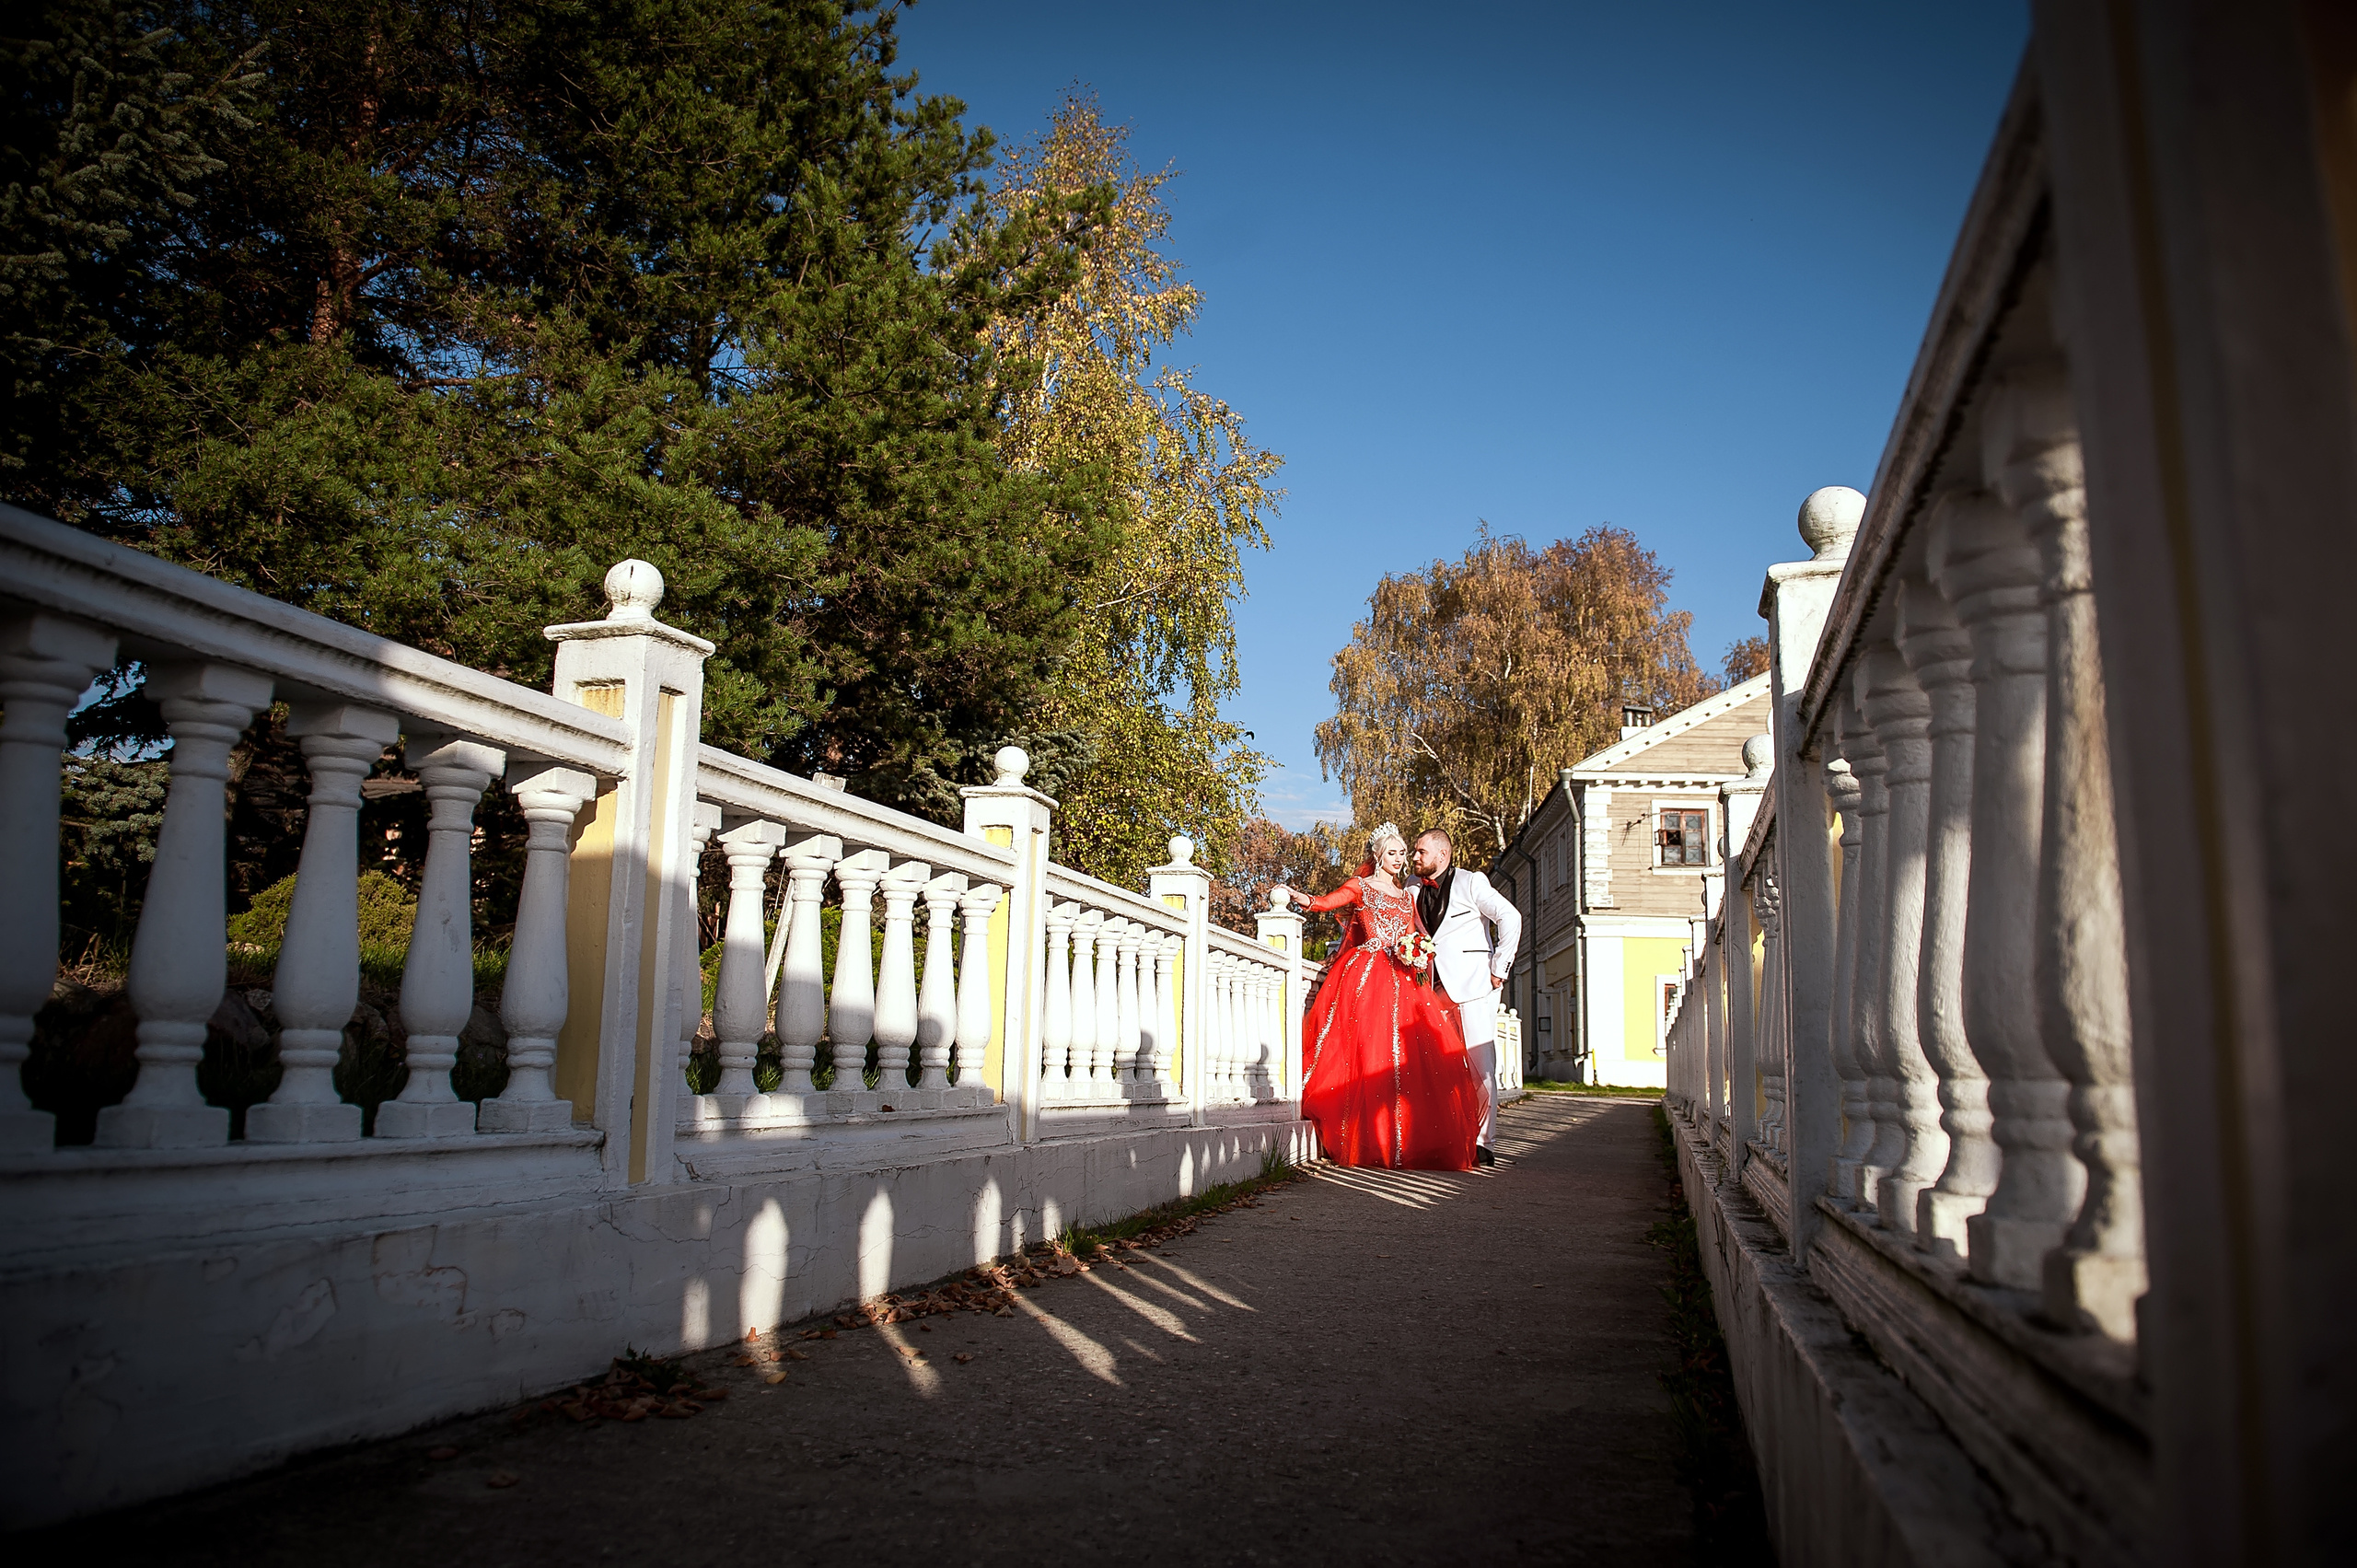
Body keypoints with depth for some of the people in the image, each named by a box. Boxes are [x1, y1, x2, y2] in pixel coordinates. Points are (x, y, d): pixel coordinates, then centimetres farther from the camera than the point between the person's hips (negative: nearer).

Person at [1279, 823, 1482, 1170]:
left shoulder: (1407, 897, 23)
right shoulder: (1359, 887, 7)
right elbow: (1326, 902, -9)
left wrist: (1417, 954, 1)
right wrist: (1299, 897, -29)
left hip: (1401, 979, 5)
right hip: (1365, 977, -5)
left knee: (1411, 1055, -6)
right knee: (1367, 1052, -14)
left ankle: (1405, 1141, -4)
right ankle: (1367, 1142, -13)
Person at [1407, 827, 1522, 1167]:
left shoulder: (1471, 882, -6)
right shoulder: (1413, 886, 12)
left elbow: (1510, 918, -12)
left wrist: (1499, 969, -11)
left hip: (1472, 985, -6)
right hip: (1434, 985, 6)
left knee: (1480, 1063, -5)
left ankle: (1483, 1143, 0)